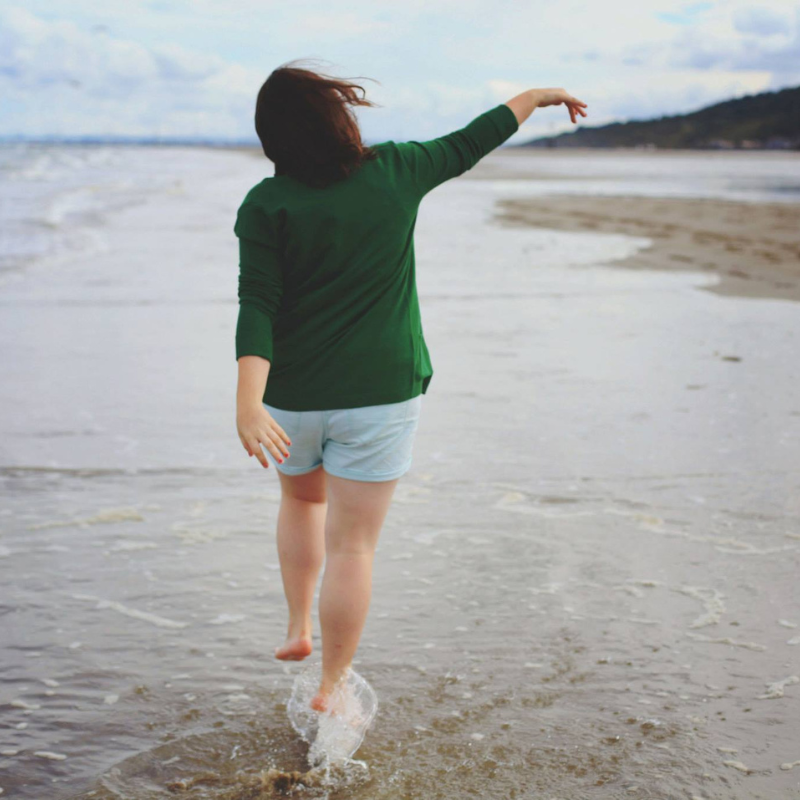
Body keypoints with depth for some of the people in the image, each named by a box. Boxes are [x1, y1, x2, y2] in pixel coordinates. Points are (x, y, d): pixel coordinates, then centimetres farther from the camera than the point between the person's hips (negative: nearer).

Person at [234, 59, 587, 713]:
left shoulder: (266, 205, -7)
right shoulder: (395, 171, -4)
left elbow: (257, 307, -18)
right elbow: (469, 144, 11)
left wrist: (249, 401, -25)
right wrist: (536, 96, 27)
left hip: (294, 398, 1)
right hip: (380, 393, -1)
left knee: (302, 498, 30)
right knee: (352, 544, 5)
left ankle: (298, 627, 31)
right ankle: (332, 690, 12)